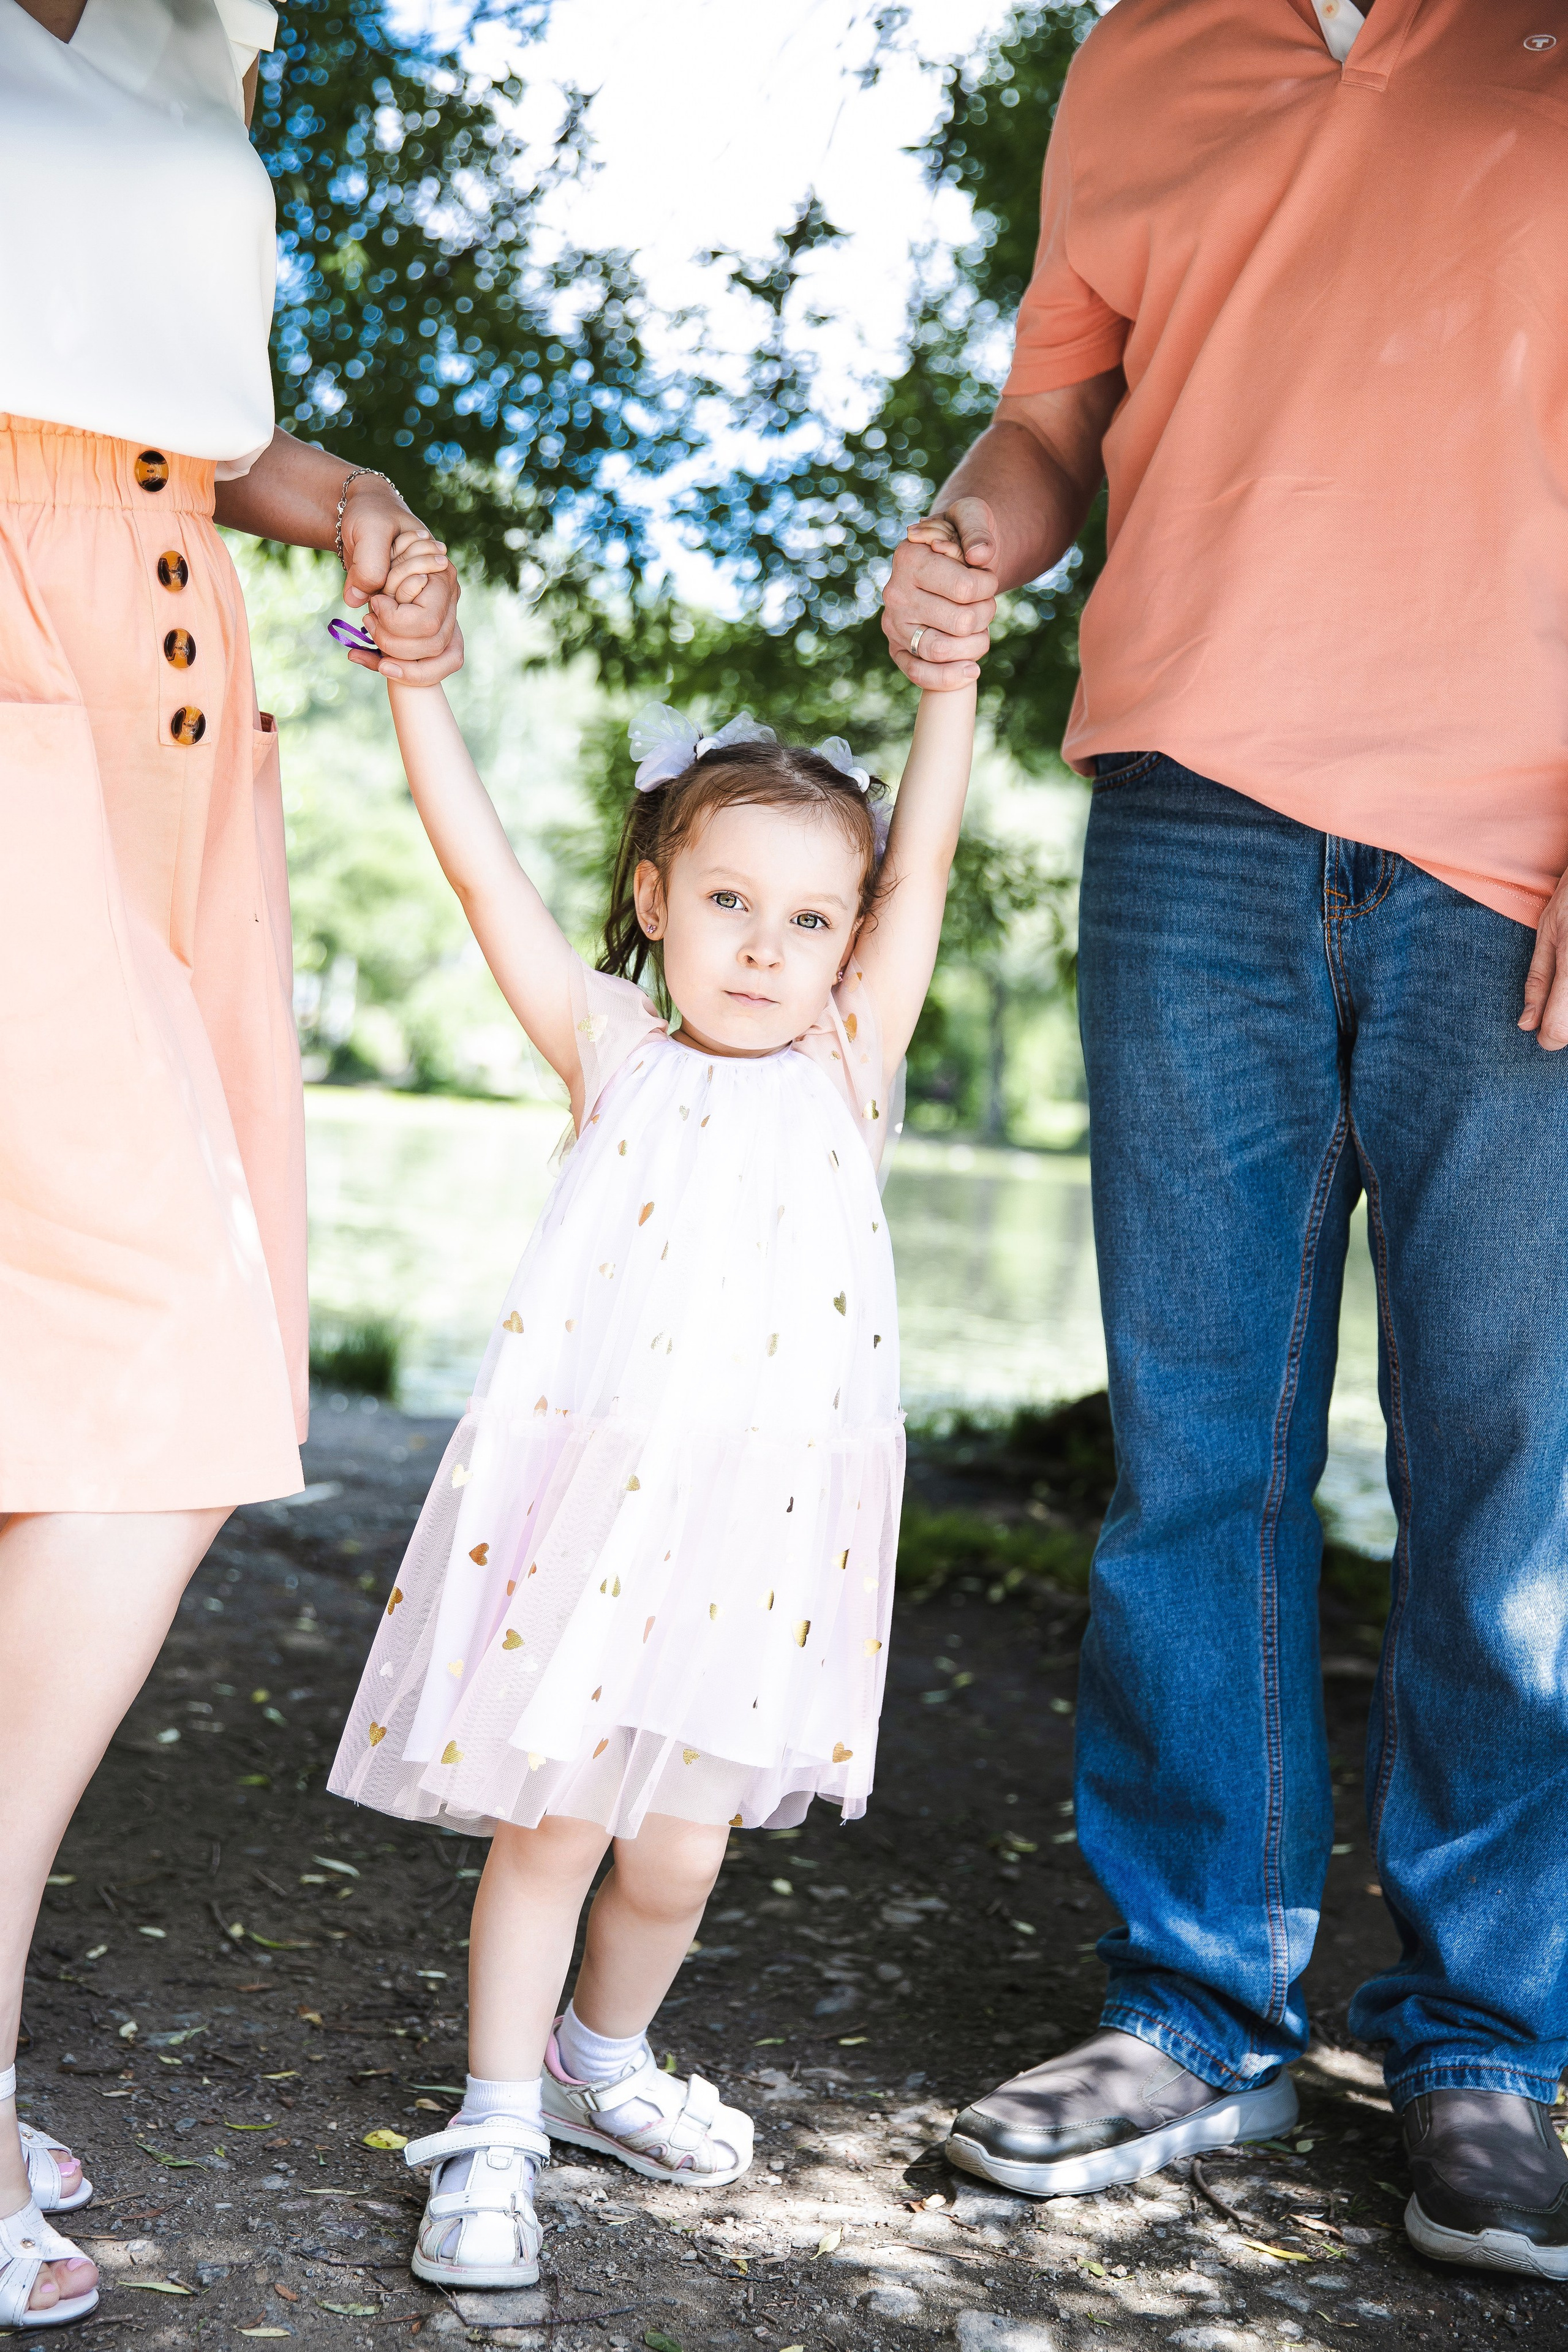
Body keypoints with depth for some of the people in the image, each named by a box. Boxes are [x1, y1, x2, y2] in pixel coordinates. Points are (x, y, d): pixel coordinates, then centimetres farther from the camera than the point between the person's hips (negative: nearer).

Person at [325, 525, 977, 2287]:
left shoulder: (845, 1068, 10)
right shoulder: (612, 1052, 6)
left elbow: (923, 862, 7)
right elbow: (481, 867, 3)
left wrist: (949, 669, 6)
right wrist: (417, 673, 2)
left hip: (761, 1524, 2)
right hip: (588, 1494, -2)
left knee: (679, 1849, 10)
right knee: (549, 1825, 1)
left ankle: (602, 2062, 37)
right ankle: (498, 2124, 18)